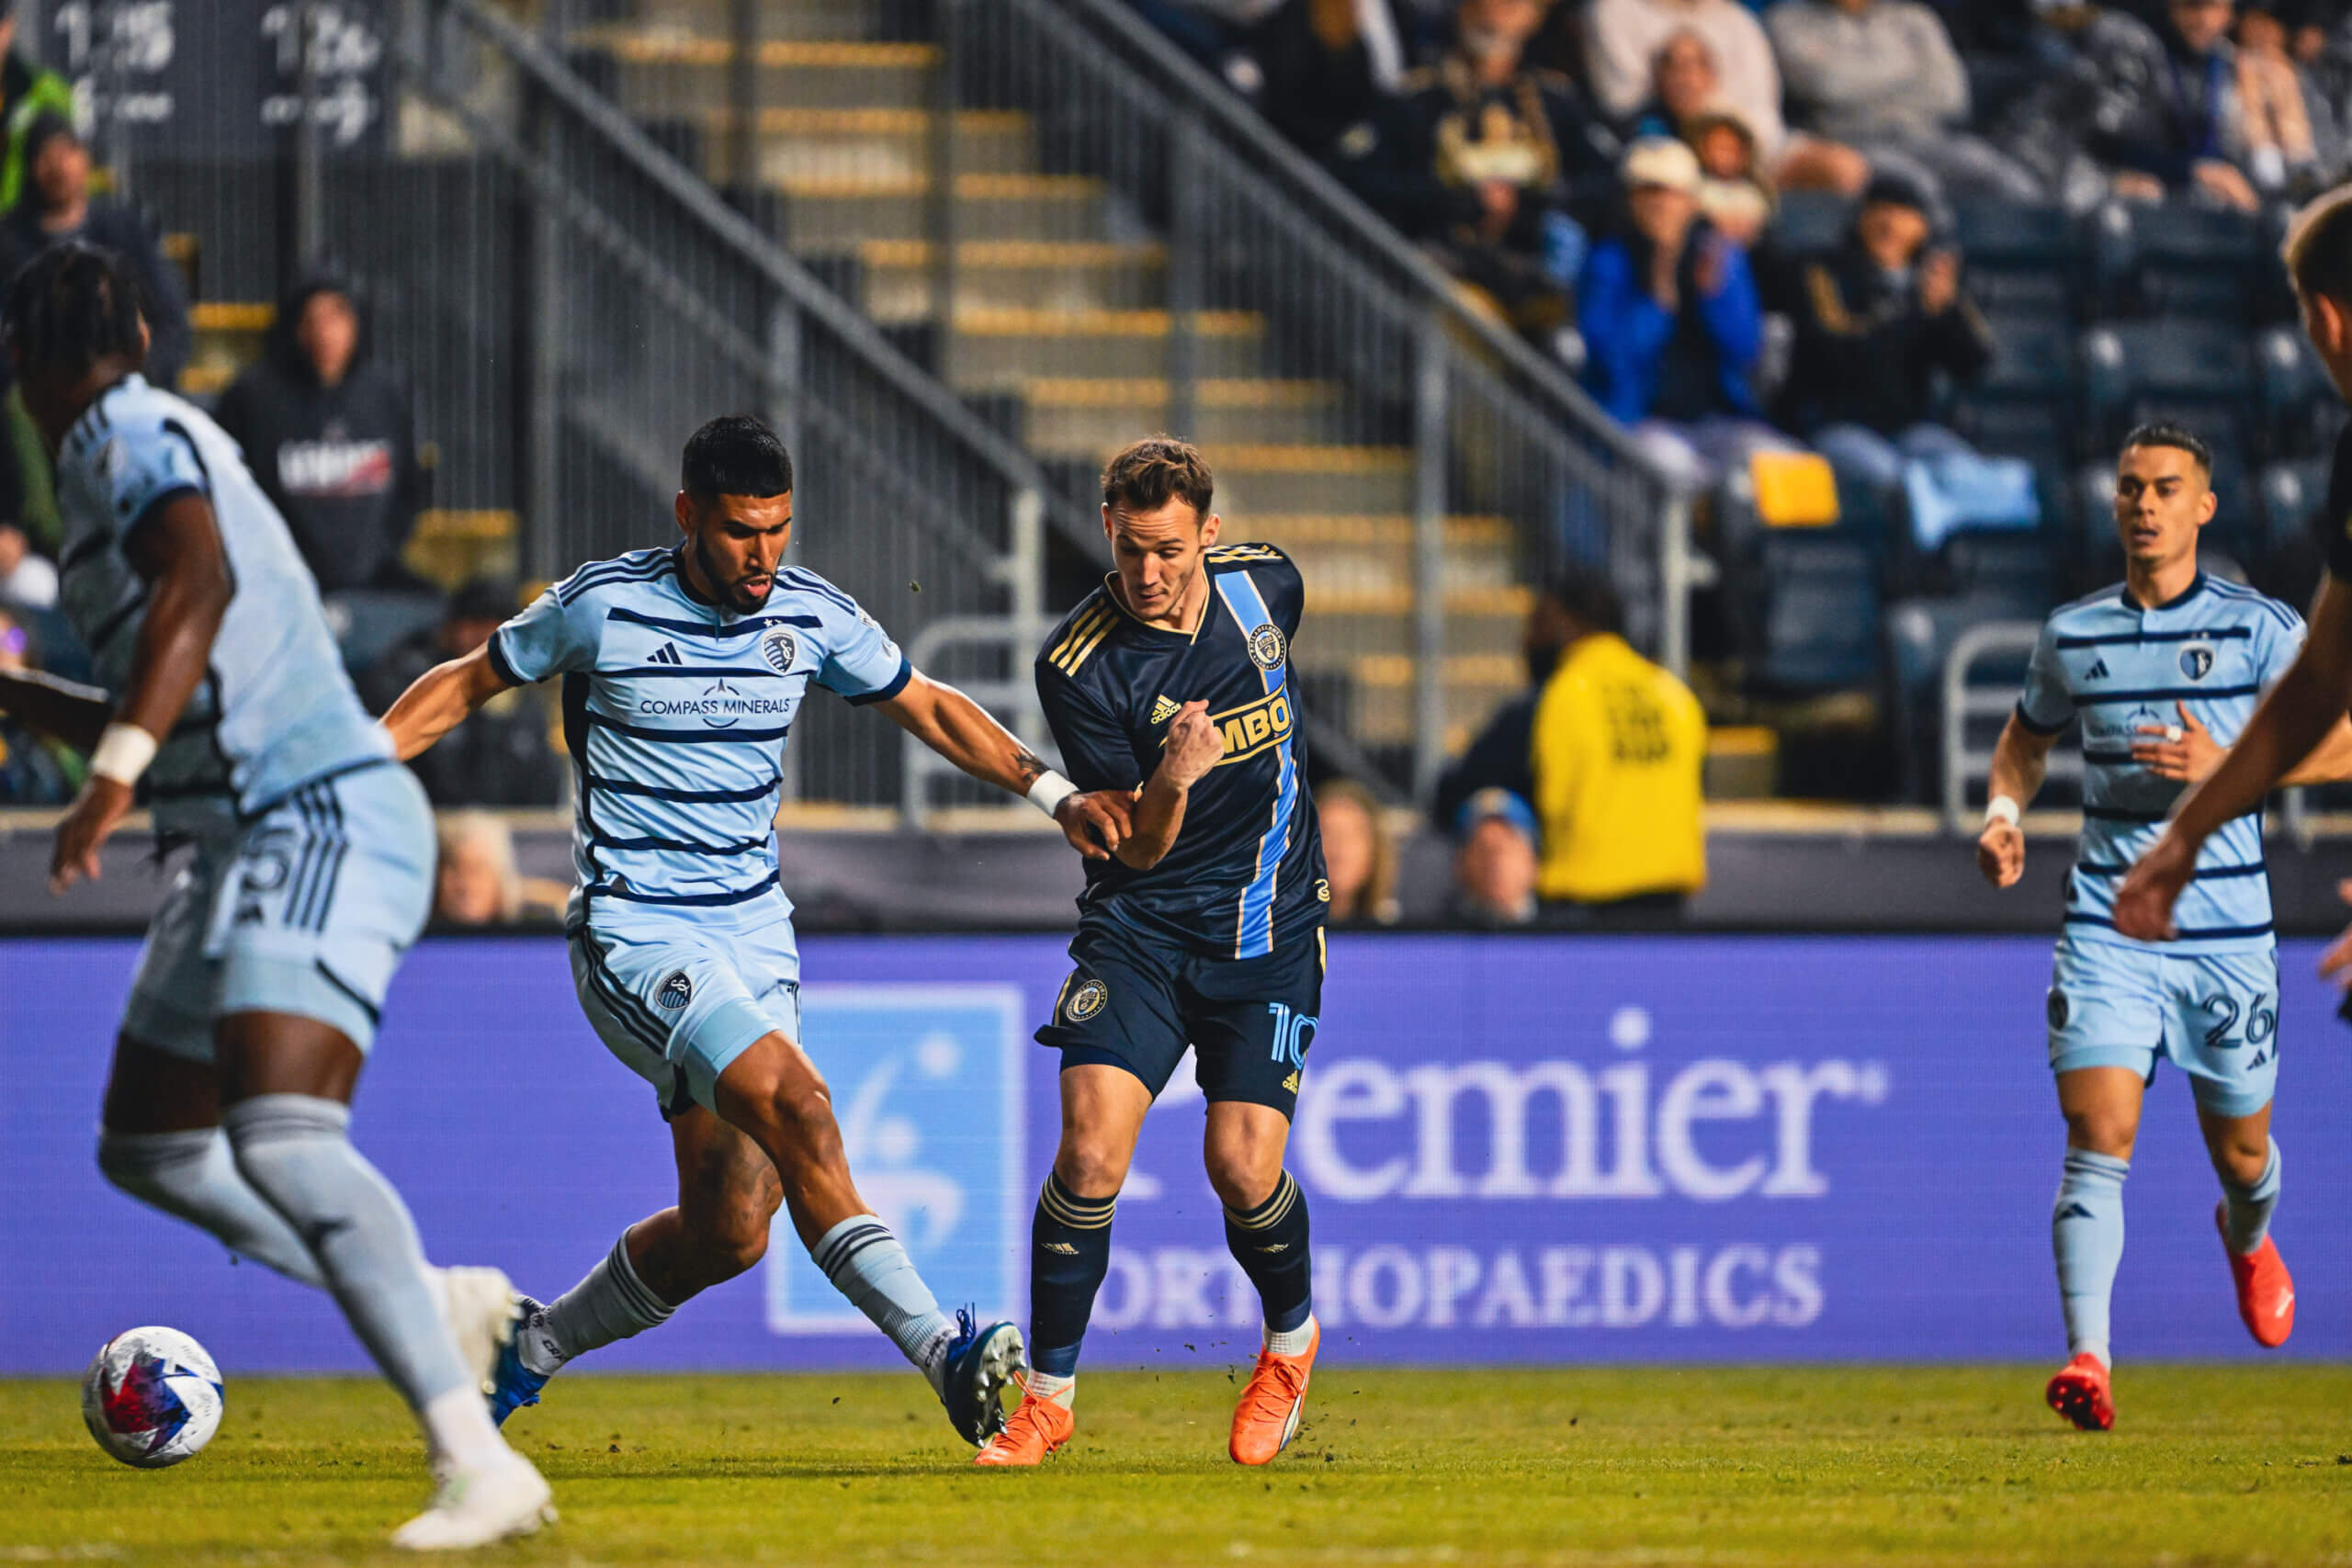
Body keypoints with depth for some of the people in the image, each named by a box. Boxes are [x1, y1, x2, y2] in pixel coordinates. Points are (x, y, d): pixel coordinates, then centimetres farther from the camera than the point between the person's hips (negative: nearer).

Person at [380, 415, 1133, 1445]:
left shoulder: (811, 615, 2)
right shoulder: (601, 607, -9)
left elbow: (926, 707, 16)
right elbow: (466, 685, 5)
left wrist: (1053, 793, 7)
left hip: (755, 936, 5)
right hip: (635, 931, -5)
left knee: (729, 1228, -1)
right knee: (798, 1108, -27)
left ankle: (541, 1343, 24)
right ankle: (940, 1350, -33)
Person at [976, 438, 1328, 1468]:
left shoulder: (1265, 583, -5)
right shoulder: (1079, 666, -15)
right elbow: (1138, 850, -13)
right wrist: (1171, 785, -33)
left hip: (1266, 928, 2)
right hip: (1139, 926, -2)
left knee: (1242, 1165, -9)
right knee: (1091, 1145, -17)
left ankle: (1292, 1336, 22)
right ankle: (1048, 1396, -2)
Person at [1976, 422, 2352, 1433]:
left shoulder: (2260, 628, -1)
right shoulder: (2071, 635, 8)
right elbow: (2026, 737, 25)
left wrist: (2226, 764, -20)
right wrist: (2005, 812, 4)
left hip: (2227, 932, -1)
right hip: (2107, 925, 1)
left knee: (2239, 1153, 14)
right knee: (2097, 1140, -17)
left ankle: (2247, 1238, 51)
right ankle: (2089, 1360, -25)